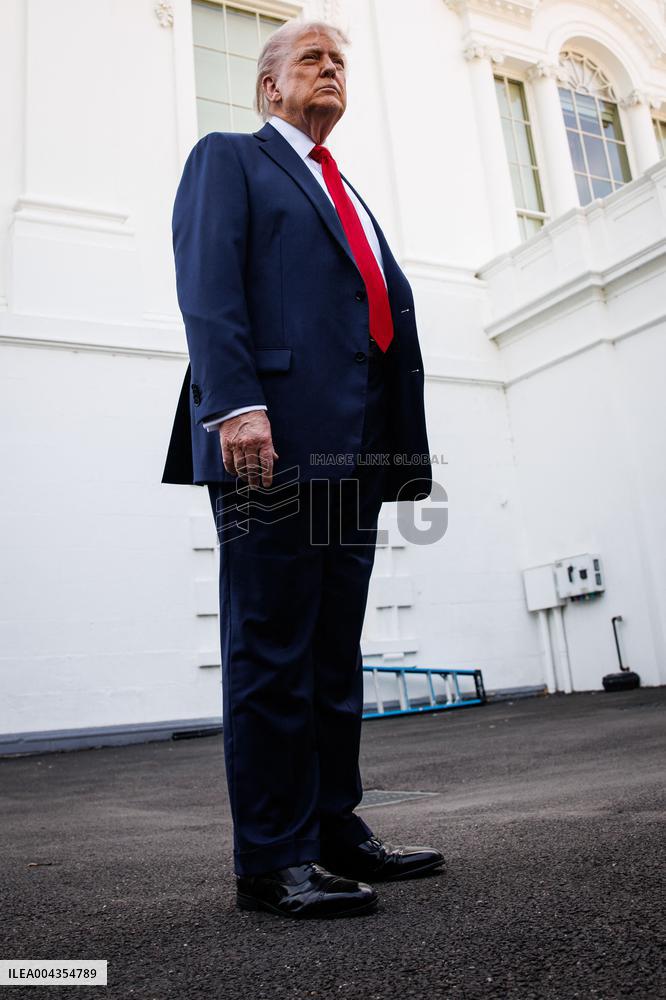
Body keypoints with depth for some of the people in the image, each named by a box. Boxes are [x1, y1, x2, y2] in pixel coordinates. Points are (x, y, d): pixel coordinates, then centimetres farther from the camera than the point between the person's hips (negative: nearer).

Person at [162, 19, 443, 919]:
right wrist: (236, 405, -20)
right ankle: (271, 861, 2)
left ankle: (335, 830, 17)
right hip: (273, 435, -7)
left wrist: (397, 447, 13)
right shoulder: (228, 159, 12)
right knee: (272, 650, -6)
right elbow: (209, 287, -5)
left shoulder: (350, 198, 32)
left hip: (355, 449, 7)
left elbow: (388, 306, 24)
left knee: (336, 652, 8)